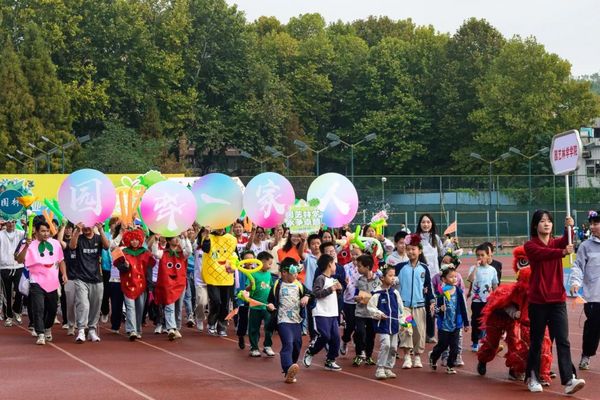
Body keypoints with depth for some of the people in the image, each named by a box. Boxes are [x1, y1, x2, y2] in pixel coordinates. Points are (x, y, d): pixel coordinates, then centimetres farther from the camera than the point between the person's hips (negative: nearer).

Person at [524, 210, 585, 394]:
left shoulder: (557, 243, 9)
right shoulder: (530, 246, -1)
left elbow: (566, 242, -16)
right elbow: (543, 253, -24)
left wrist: (569, 228, -37)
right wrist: (563, 252, -43)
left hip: (558, 300, 2)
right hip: (538, 301, -2)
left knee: (563, 341, -7)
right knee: (536, 341, 6)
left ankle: (569, 380, -15)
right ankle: (532, 378, 21)